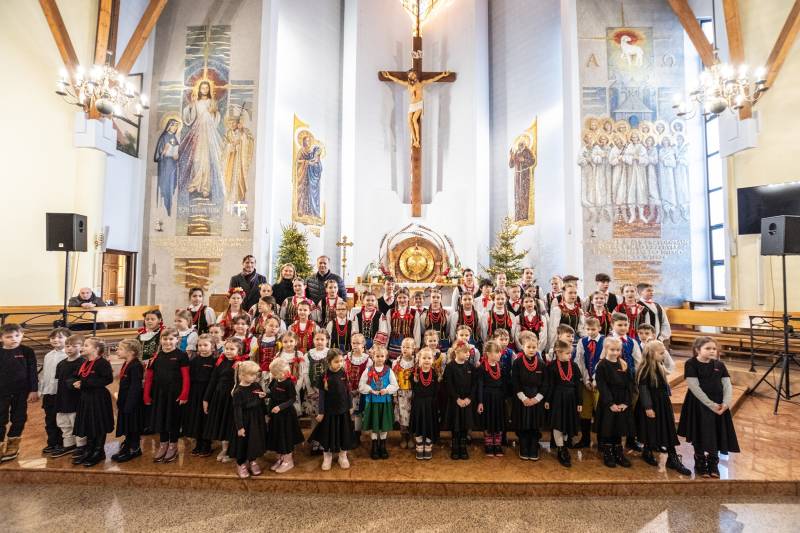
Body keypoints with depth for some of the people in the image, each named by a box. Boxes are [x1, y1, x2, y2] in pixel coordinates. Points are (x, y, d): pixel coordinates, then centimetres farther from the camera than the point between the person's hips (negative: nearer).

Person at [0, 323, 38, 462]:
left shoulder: (27, 351, -3)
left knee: (18, 420, 8)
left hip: (21, 392, 0)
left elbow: (32, 372, -2)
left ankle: (12, 446, 22)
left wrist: (34, 390, -5)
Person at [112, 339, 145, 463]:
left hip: (133, 403, -9)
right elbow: (124, 386, 17)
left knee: (133, 427, 3)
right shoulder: (126, 364, 10)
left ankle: (134, 449, 17)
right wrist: (119, 402, 16)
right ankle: (126, 447, 33)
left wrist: (129, 406, -21)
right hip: (125, 402, 9)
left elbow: (135, 388, -22)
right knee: (127, 426, 19)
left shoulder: (136, 366, -21)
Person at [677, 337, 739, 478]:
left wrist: (726, 403, -14)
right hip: (699, 405, -4)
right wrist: (711, 404, -18)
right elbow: (694, 387, -16)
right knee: (700, 436, 4)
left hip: (719, 405, 5)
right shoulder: (691, 364, -12)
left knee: (717, 435, 8)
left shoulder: (719, 365, 4)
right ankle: (700, 464, 21)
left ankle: (713, 464, 26)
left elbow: (727, 385, 1)